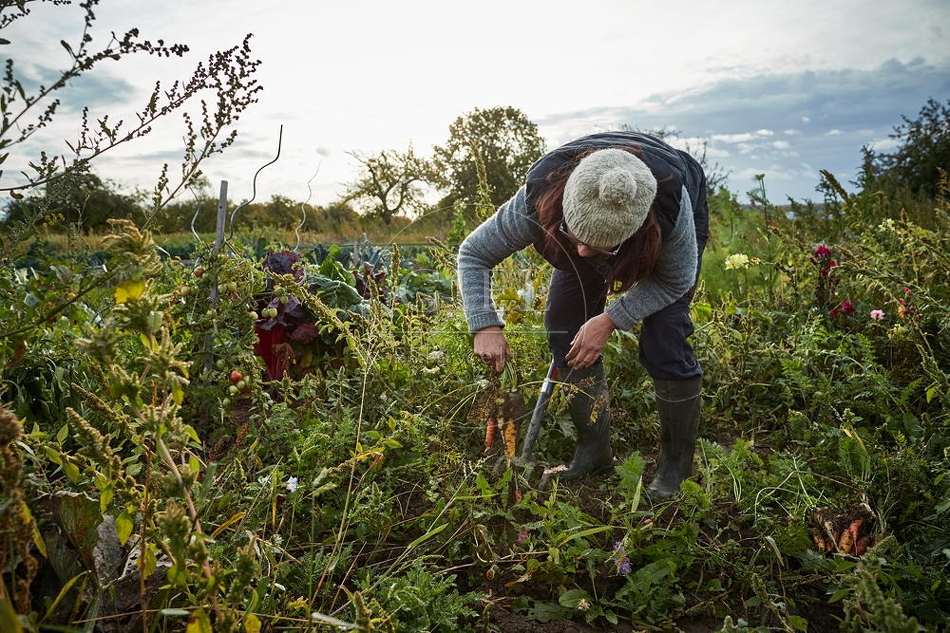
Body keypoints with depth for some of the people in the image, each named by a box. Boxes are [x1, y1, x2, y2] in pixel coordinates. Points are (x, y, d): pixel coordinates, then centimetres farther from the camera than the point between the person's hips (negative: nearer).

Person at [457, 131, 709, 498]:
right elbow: (473, 253, -24)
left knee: (664, 341, -20)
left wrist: (610, 320, -34)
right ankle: (593, 452, 7)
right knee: (565, 330, -10)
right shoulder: (537, 201, -40)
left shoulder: (672, 202, -44)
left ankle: (677, 463, 0)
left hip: (662, 234, -2)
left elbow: (677, 279, -25)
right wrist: (485, 326, -35)